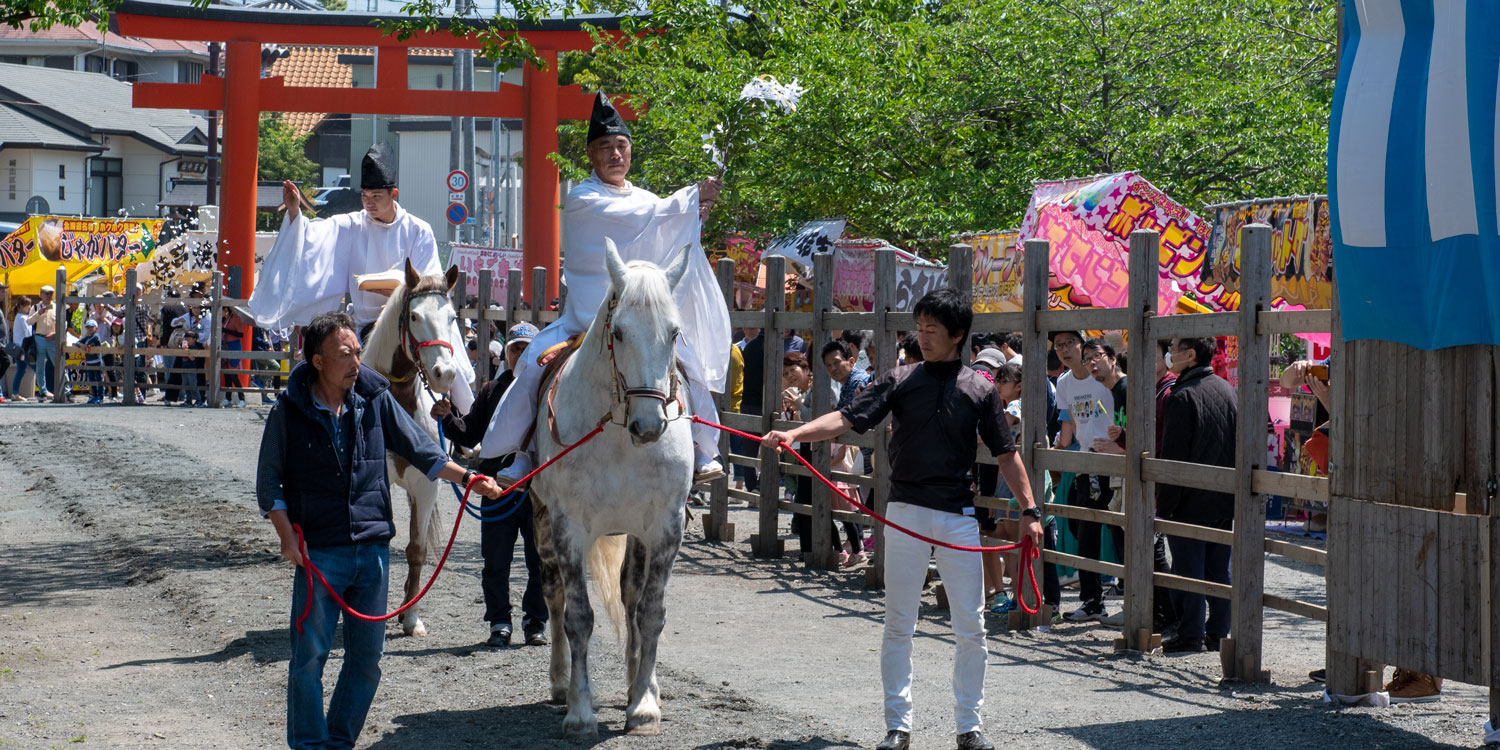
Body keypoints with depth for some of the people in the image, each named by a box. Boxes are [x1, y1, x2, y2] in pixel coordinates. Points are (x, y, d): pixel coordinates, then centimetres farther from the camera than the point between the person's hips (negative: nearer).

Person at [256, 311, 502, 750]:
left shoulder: (377, 400, 3)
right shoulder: (289, 412, -4)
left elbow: (420, 451, 8)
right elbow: (269, 483, 1)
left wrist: (468, 479, -4)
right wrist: (287, 537, -10)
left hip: (373, 548, 3)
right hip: (319, 551, -3)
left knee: (367, 657, 7)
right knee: (309, 655, -1)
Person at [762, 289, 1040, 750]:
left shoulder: (980, 389, 4)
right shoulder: (900, 381, 2)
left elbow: (1005, 455, 9)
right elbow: (848, 418, -8)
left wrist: (1029, 510, 4)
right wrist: (794, 434, -23)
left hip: (959, 516, 0)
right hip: (906, 512, 0)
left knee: (971, 628, 3)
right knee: (899, 624, 4)